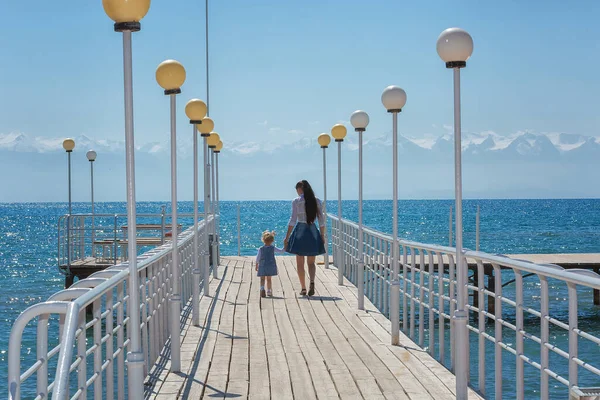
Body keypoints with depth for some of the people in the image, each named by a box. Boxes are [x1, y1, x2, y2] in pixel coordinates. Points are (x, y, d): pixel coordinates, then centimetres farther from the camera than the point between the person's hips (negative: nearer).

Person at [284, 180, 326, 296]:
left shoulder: (296, 201, -6)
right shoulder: (317, 201, 4)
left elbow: (293, 220, -9)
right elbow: (321, 220, 4)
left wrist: (287, 237, -6)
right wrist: (322, 236, 12)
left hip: (300, 231, -3)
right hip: (313, 231, 3)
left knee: (300, 263, 9)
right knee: (311, 262, 11)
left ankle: (303, 288, 11)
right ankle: (312, 282, -14)